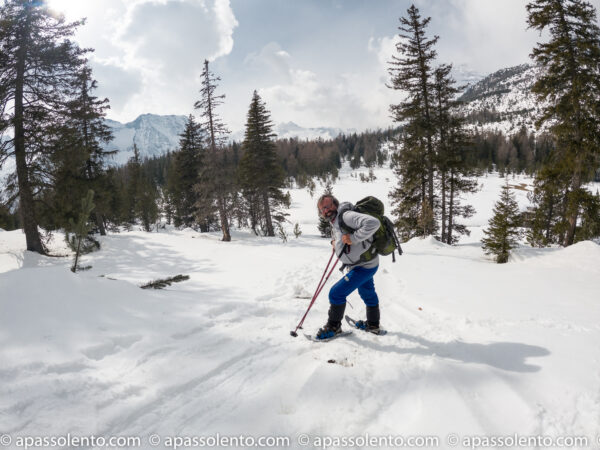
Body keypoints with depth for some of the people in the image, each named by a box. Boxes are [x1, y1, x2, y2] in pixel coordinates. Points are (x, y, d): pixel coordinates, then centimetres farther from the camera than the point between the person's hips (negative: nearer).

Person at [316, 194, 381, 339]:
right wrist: (336, 243, 1)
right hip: (365, 264, 11)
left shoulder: (347, 216, -26)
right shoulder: (335, 223, 5)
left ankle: (333, 327, 10)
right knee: (367, 293, 27)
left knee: (336, 293, -8)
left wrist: (353, 238, -35)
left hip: (364, 266, -11)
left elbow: (373, 223, -39)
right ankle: (373, 325, 48)